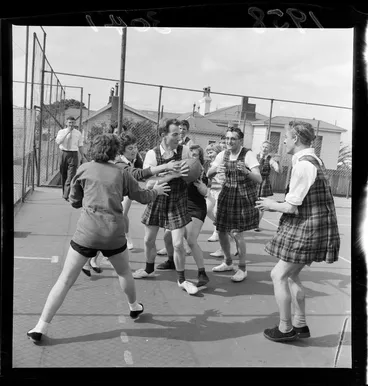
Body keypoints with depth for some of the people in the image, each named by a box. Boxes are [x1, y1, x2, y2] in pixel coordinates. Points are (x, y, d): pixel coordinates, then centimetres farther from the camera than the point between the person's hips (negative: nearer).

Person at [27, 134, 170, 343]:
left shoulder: (84, 169, 4)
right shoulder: (121, 173, 6)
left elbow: (74, 201, 11)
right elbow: (143, 196, 17)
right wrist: (156, 190, 36)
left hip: (87, 232, -1)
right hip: (114, 233, 1)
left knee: (65, 280, 6)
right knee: (125, 271, 27)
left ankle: (41, 327, 6)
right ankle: (135, 307, 46)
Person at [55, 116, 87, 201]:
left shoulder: (78, 133, 6)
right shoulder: (61, 131, 4)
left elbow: (80, 146, 11)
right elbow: (58, 142, -13)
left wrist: (82, 156, 9)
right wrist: (67, 132, -14)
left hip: (73, 154, -1)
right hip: (63, 153, 1)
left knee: (71, 176, -11)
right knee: (63, 175, 11)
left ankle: (66, 195, -12)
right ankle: (64, 192, 25)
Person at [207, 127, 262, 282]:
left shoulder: (248, 154, -15)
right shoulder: (223, 154, 1)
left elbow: (259, 179, -21)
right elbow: (208, 174, 0)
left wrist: (246, 171, -40)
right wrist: (215, 169, -22)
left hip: (244, 197, -5)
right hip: (227, 195, 5)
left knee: (237, 233, -9)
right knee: (221, 231, 7)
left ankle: (242, 268, 12)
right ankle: (228, 262, 32)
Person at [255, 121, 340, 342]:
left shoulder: (303, 164, -20)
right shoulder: (313, 160, 11)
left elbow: (292, 207, -20)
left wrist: (271, 205, -2)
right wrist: (276, 204, 12)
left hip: (307, 229, -9)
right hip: (310, 227, 10)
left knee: (279, 275, 0)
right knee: (292, 274, 17)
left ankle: (285, 329, 14)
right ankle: (300, 325, 29)